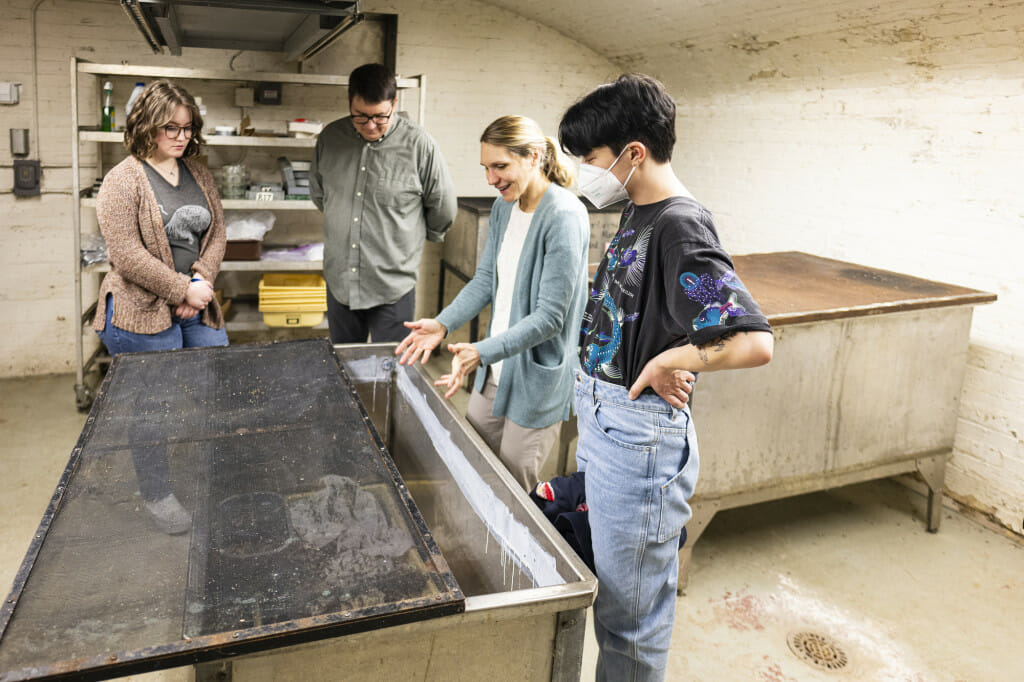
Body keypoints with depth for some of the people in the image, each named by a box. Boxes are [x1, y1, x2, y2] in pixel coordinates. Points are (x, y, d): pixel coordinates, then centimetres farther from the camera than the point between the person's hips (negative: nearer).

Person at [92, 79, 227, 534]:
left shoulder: (198, 174, 10)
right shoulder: (123, 181, -9)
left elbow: (216, 232, 10)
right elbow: (129, 257, -16)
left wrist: (201, 283, -5)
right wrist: (182, 290, -15)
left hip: (196, 306, 6)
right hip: (144, 313, -6)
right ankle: (157, 497, 25)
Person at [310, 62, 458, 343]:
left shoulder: (418, 144, -11)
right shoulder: (330, 137, 2)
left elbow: (443, 208, 1)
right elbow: (317, 193, 21)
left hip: (393, 288, -4)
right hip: (339, 283, 4)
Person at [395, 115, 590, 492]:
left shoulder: (564, 216, -22)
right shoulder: (504, 206, 4)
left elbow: (550, 317, -24)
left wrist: (481, 352, -31)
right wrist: (442, 324, -5)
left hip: (536, 379, -8)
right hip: (495, 373, 8)